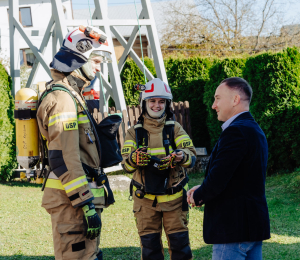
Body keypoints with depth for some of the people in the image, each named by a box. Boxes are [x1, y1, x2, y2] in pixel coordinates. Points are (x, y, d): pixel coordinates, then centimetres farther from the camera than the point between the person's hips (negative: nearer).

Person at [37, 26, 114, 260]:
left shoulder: (73, 95, 19)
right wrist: (87, 205, -24)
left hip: (80, 197, 11)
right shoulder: (62, 100, -15)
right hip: (72, 200, -11)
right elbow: (64, 159, -22)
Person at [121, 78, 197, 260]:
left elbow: (192, 155, -9)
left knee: (180, 242, 1)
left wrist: (182, 156, -33)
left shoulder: (175, 129, 3)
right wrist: (134, 158, -29)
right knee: (150, 245, 6)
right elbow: (126, 164, -5)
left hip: (174, 197, -1)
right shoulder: (135, 132, 5)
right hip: (145, 199, 1)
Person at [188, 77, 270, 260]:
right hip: (256, 223, 10)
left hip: (233, 228, -10)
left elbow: (216, 181, -22)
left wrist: (197, 196, -3)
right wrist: (202, 191, 9)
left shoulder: (235, 132, -18)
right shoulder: (255, 130, 15)